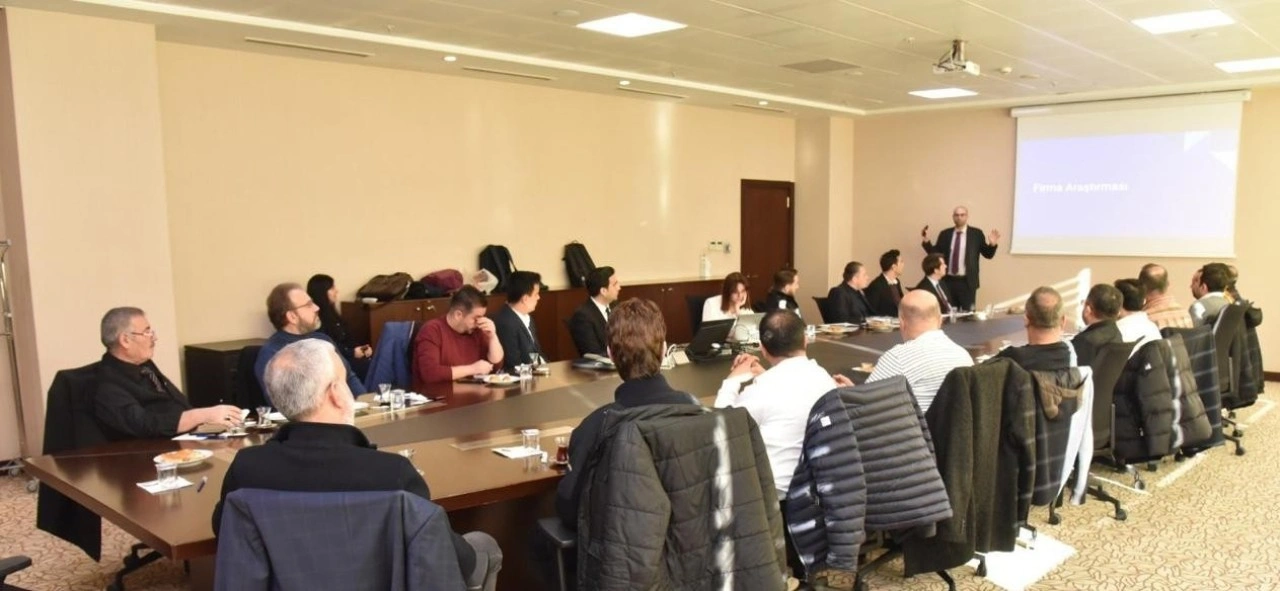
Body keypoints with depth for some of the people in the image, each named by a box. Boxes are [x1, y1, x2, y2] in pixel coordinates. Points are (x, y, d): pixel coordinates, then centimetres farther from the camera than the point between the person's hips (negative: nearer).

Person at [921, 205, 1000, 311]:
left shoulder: (976, 234, 1)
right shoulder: (945, 234, 8)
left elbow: (988, 254, 2)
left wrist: (992, 244, -17)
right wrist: (926, 242, -5)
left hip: (967, 282, -2)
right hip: (948, 281, 2)